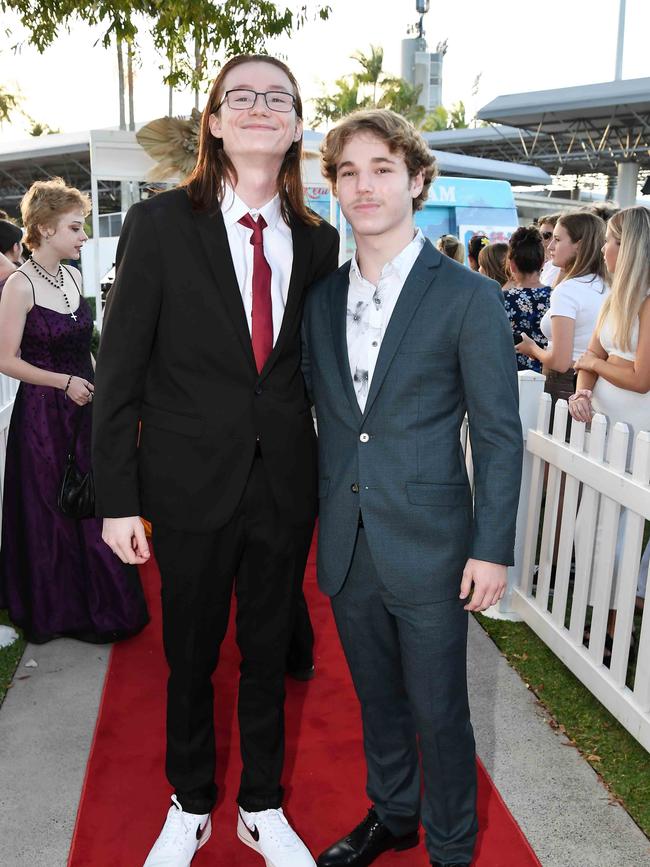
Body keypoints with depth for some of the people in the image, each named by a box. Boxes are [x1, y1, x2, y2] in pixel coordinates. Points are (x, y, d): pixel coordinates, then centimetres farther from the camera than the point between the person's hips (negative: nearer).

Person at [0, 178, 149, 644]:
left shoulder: (74, 277, 6)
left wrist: (94, 385, 9)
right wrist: (64, 382, -18)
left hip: (85, 409, 6)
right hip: (45, 414, -6)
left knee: (92, 509, 13)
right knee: (51, 514, 8)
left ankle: (99, 604, 31)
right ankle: (56, 609, 27)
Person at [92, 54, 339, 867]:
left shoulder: (318, 242, 2)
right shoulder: (159, 223, -7)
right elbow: (120, 369, -7)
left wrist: (331, 469, 3)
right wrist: (118, 497, -9)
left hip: (286, 486, 3)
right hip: (191, 486, -2)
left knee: (268, 654, 17)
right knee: (190, 656, 16)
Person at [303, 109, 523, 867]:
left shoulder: (468, 297, -9)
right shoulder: (321, 297, 5)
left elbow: (499, 434, -8)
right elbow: (318, 412, 10)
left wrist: (492, 549, -10)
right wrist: (314, 519, 6)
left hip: (429, 548, -4)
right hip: (346, 544, 5)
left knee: (438, 712, 11)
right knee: (377, 699, 21)